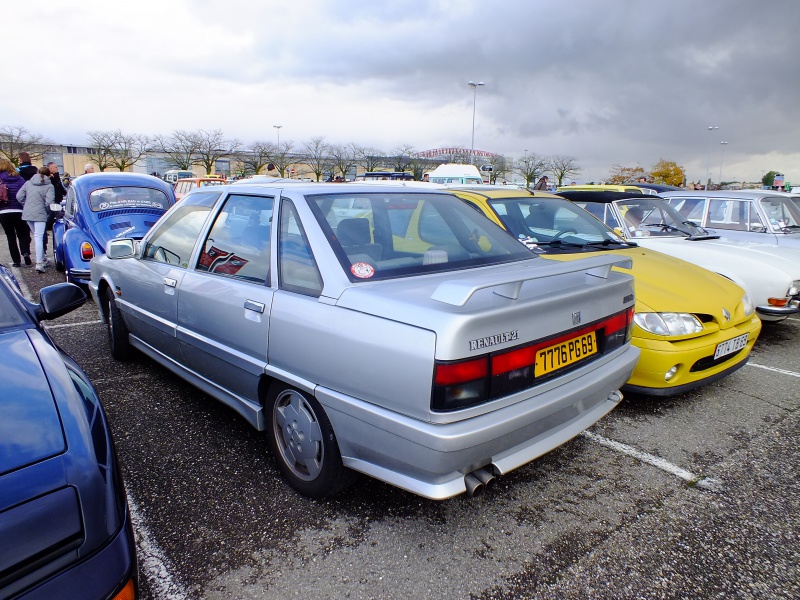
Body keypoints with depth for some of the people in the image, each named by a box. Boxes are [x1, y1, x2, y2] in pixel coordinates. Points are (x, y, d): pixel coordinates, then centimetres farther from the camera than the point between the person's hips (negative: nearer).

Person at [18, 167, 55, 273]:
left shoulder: (28, 183, 11)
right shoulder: (49, 186, -4)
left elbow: (19, 196, 5)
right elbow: (49, 201, -16)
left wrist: (25, 206, 17)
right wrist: (48, 211, 1)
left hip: (27, 213, 5)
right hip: (40, 214, -5)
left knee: (36, 235, 19)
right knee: (39, 237, -8)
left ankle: (43, 258, 27)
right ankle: (39, 263, -14)